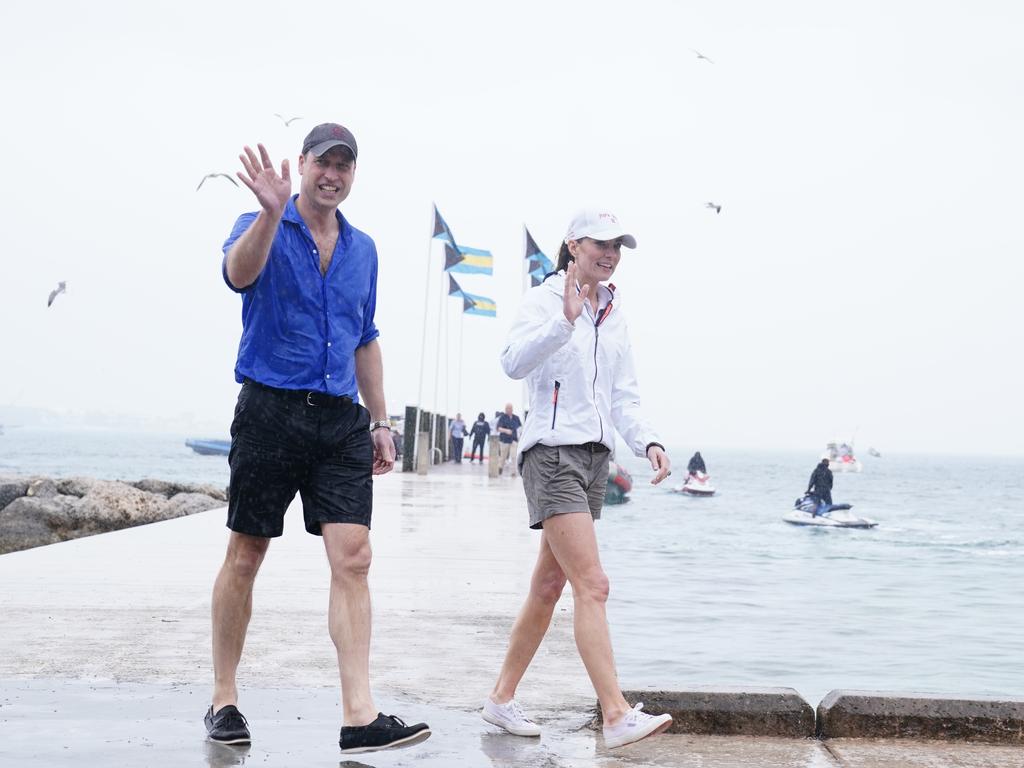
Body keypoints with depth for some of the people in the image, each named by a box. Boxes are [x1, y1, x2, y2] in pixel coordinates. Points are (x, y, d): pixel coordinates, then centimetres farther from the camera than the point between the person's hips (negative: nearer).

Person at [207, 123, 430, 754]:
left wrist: (380, 421, 18)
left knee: (353, 559, -7)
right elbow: (239, 274, -24)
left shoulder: (363, 249, 16)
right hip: (272, 411, -4)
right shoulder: (262, 227, 0)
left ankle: (360, 716, -9)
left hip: (341, 420, 4)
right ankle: (224, 701, 19)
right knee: (245, 558, 4)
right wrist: (272, 212, -41)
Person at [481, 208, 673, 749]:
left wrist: (646, 442, 1)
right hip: (553, 454, -8)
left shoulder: (614, 315, 16)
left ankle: (501, 699, 22)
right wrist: (564, 320, -35)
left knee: (549, 586, 11)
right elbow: (514, 362, -24)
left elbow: (623, 398, 17)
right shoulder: (544, 300, -6)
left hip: (595, 457, 8)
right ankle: (617, 716, -19)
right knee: (592, 585, -16)